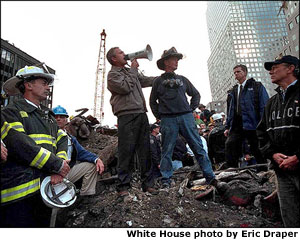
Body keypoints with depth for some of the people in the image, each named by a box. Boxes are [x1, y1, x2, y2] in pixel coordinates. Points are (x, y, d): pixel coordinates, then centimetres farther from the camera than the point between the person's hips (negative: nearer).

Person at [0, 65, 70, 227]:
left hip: (46, 187, 7)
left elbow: (62, 139, 8)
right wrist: (57, 165, -15)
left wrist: (59, 171, -9)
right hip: (20, 191, -7)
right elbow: (20, 145, -17)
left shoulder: (48, 115, 20)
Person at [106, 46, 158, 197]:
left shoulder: (129, 71, 25)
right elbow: (126, 87, -13)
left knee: (145, 151, 6)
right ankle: (123, 186, 5)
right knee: (126, 152, -6)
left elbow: (146, 80, 31)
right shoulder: (113, 74, 2)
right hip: (127, 116, -7)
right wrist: (133, 69, -1)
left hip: (141, 114, 7)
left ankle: (148, 184, 15)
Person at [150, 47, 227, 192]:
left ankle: (210, 178, 7)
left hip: (186, 117, 2)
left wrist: (191, 109, 12)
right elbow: (153, 101, 16)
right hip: (168, 120, -2)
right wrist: (159, 116, 7)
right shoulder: (159, 81, 10)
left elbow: (196, 94, 24)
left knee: (198, 147, 0)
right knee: (167, 151, 1)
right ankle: (166, 180, 12)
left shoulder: (182, 79, 17)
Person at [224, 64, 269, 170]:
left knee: (258, 152, 3)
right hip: (236, 126, 4)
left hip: (252, 125, -4)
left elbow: (264, 107, -3)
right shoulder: (233, 91, 21)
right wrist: (227, 127, 11)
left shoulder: (257, 86, 6)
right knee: (229, 145, -12)